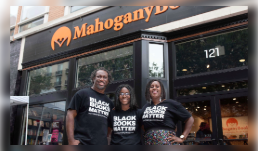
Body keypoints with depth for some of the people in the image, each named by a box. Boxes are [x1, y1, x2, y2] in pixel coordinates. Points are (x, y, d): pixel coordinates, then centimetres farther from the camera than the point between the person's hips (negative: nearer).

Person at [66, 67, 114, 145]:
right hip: (81, 143, -5)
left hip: (102, 145, 5)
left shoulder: (109, 102, 17)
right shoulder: (82, 94, 4)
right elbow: (70, 115, -4)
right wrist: (71, 140, -14)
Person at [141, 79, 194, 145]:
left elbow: (190, 119, 2)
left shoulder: (170, 103, 0)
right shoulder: (145, 107, 14)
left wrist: (182, 138, -2)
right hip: (149, 143, 4)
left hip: (167, 143, -4)